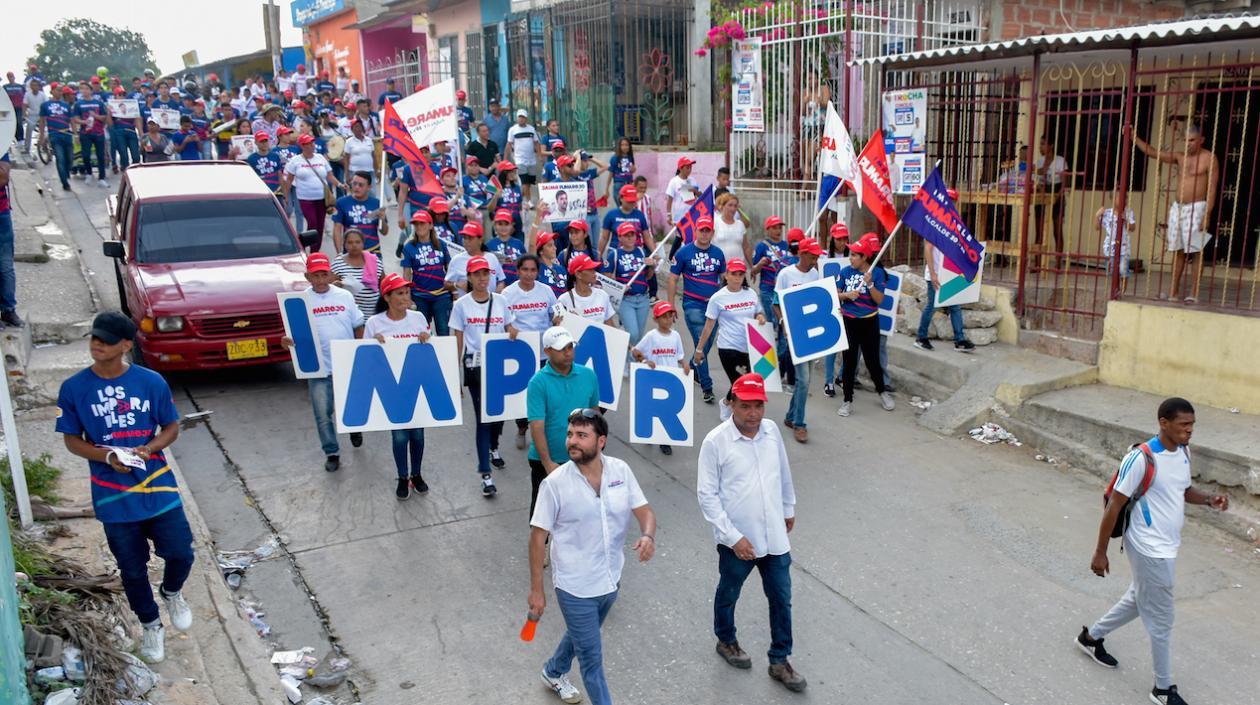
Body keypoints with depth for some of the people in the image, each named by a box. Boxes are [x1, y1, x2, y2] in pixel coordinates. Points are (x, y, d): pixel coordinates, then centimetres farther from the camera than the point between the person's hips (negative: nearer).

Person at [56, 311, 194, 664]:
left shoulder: (152, 382, -8)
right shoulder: (73, 388, -7)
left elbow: (171, 427, 2)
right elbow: (72, 440, 0)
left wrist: (147, 449, -18)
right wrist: (107, 456, -18)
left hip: (158, 487, 0)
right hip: (114, 497, 0)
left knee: (180, 554, 2)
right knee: (133, 569, 11)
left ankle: (172, 593, 37)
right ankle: (150, 625, 36)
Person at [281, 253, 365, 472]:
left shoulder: (345, 296, 0)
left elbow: (358, 327, 7)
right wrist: (287, 340, -25)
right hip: (318, 367, -1)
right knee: (322, 413, 1)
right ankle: (332, 453, 18)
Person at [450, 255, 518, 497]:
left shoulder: (500, 301, 5)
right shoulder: (462, 304, -2)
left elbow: (509, 328, 13)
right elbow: (458, 339, 0)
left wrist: (513, 332, -11)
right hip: (475, 365, -3)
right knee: (482, 415, -6)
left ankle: (493, 447, 46)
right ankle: (485, 474, -4)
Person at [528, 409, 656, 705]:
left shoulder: (621, 470, -8)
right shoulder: (555, 483, -18)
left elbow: (644, 512, -4)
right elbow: (538, 537, -11)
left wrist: (648, 536, -27)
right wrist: (536, 590, -8)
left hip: (611, 581, 5)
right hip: (575, 588, -5)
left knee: (580, 635, 29)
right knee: (592, 657, 5)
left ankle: (554, 673, 57)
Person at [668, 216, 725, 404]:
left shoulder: (718, 253, 8)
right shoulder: (684, 252, -3)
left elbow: (724, 278, 17)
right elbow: (673, 279, 0)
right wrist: (671, 305, -3)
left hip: (713, 304, 5)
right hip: (693, 304, -5)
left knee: (707, 344, 14)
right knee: (701, 345, -11)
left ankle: (692, 369, 42)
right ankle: (707, 387, -8)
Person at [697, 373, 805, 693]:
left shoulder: (771, 430, -5)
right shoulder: (715, 442, -20)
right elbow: (707, 495, -17)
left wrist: (789, 508, 21)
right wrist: (734, 537, -20)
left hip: (775, 537, 4)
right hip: (737, 541, -4)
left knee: (781, 599, 14)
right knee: (728, 594, 21)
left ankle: (779, 661, 32)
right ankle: (726, 641, 48)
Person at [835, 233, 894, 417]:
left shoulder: (877, 273, -7)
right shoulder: (846, 272, -2)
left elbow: (879, 299, -11)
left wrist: (869, 284, -24)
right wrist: (846, 295, -17)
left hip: (869, 322, -1)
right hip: (848, 321, 1)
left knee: (872, 360, 7)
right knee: (849, 362, 5)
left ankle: (882, 392, 34)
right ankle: (847, 400, 15)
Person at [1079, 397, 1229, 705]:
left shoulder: (1183, 451, 1)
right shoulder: (1141, 458, -24)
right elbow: (1114, 506, -19)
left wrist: (1209, 499, -5)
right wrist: (1100, 552, -15)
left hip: (1167, 547, 8)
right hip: (1149, 550, -8)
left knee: (1137, 601, 24)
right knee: (1160, 621, 5)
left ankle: (1091, 637, 45)